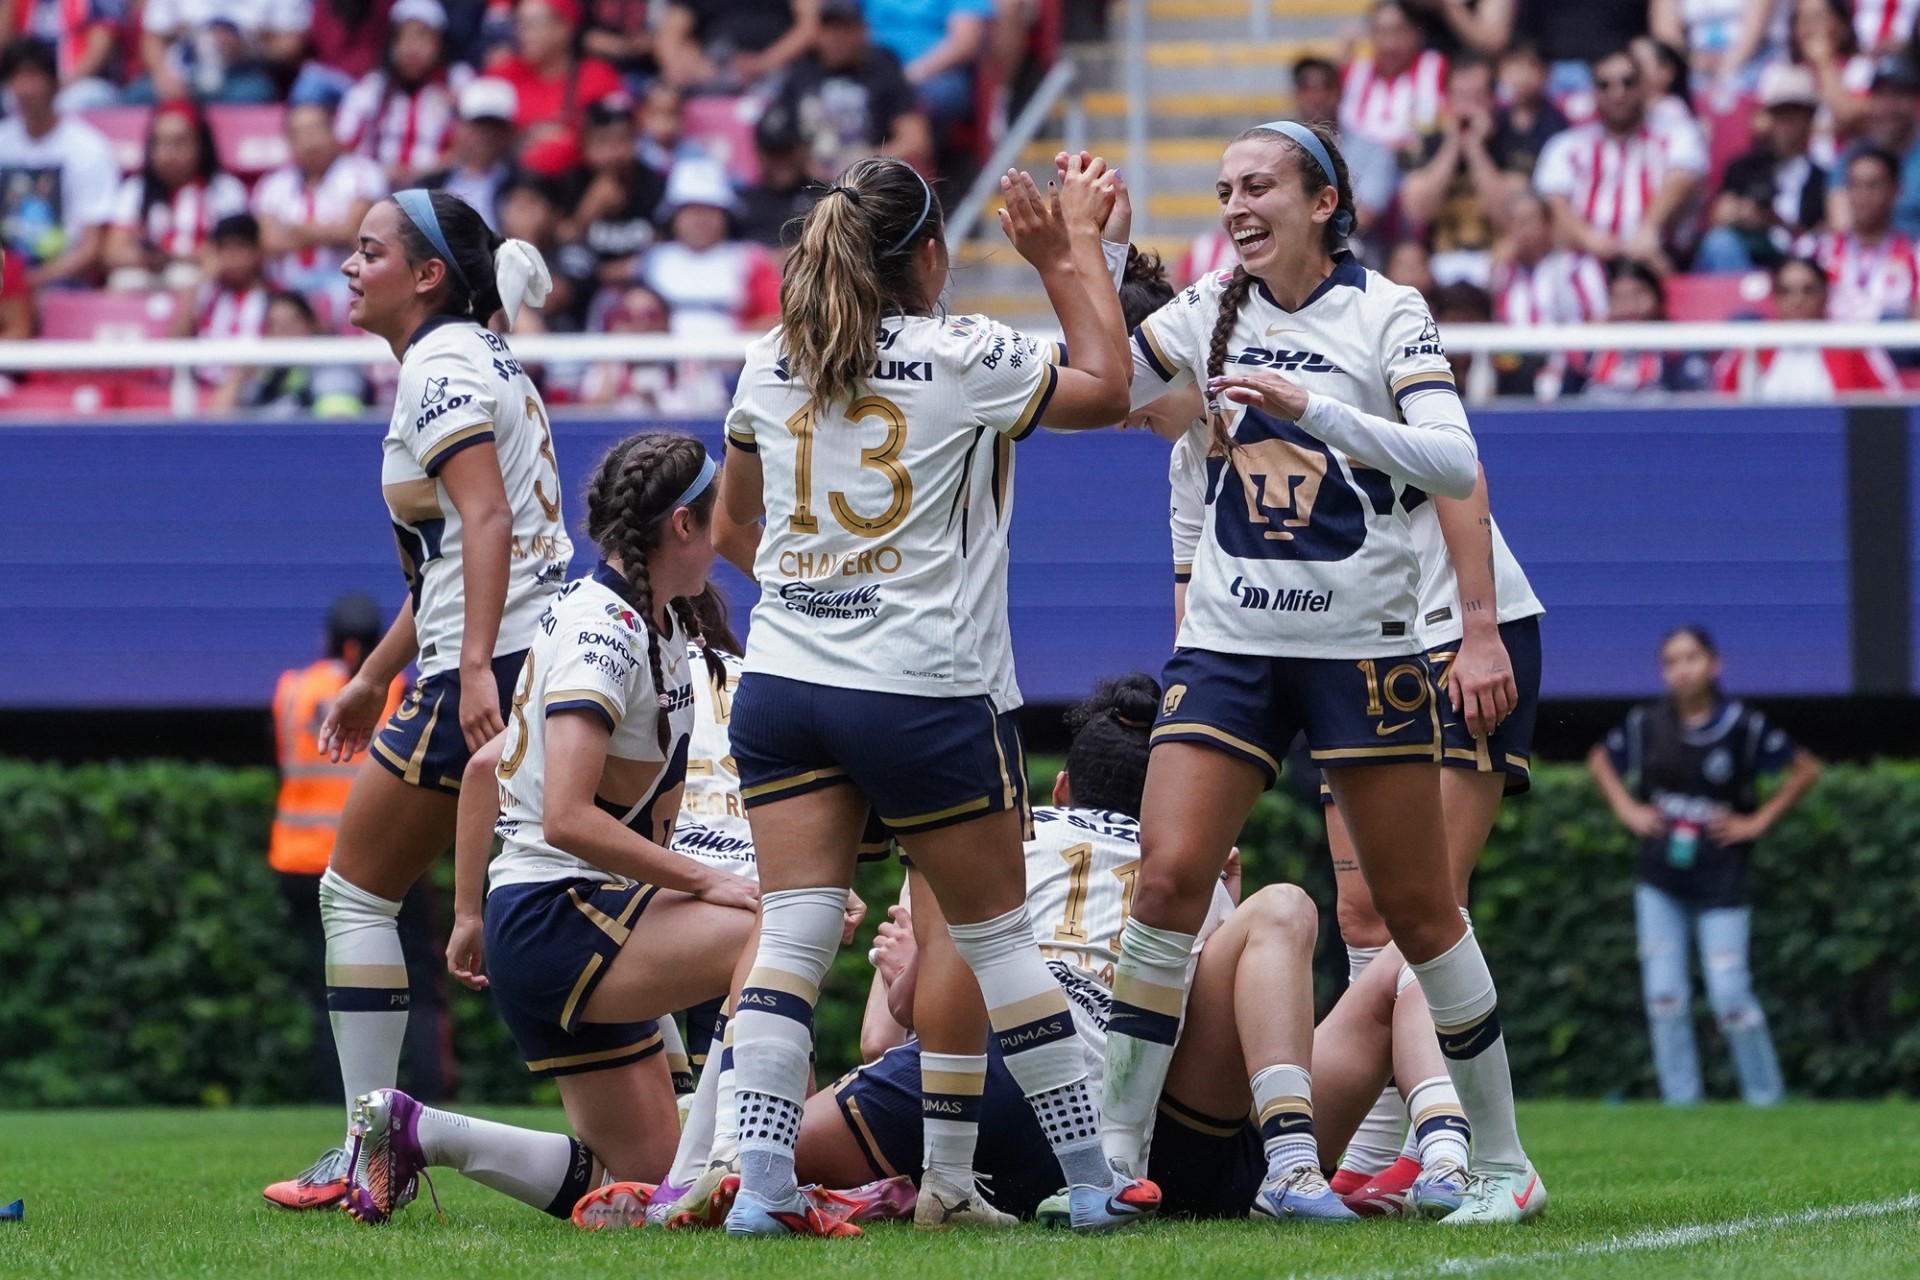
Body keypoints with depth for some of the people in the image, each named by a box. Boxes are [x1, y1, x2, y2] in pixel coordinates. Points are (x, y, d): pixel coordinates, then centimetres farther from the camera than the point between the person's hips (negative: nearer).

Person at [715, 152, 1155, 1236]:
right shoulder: (962, 358, -8)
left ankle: (762, 1182, -13)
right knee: (997, 932, 6)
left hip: (784, 682, 4)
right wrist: (1074, 251, 15)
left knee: (793, 931, -1)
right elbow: (1106, 386, 6)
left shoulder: (772, 365, 7)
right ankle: (1092, 1179, 13)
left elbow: (736, 508, 24)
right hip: (925, 690, -4)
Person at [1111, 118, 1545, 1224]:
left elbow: (1456, 465, -18)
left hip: (1364, 645, -3)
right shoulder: (1211, 313, 6)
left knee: (1419, 911, 1)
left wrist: (1310, 409, -28)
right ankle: (1115, 1155, -6)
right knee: (1168, 878, -12)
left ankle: (1504, 1163, 13)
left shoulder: (1386, 315, -6)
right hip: (1228, 645, 3)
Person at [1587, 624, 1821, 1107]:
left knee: (1730, 996, -7)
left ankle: (1766, 1099, 7)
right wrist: (1626, 809, 6)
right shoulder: (1647, 724, 0)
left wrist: (1759, 820, -3)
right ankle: (1680, 1100, 4)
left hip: (1720, 881, -3)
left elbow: (1806, 770, 3)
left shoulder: (1743, 725, -8)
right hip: (1660, 881, 3)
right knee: (1663, 995, -2)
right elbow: (1600, 760, 20)